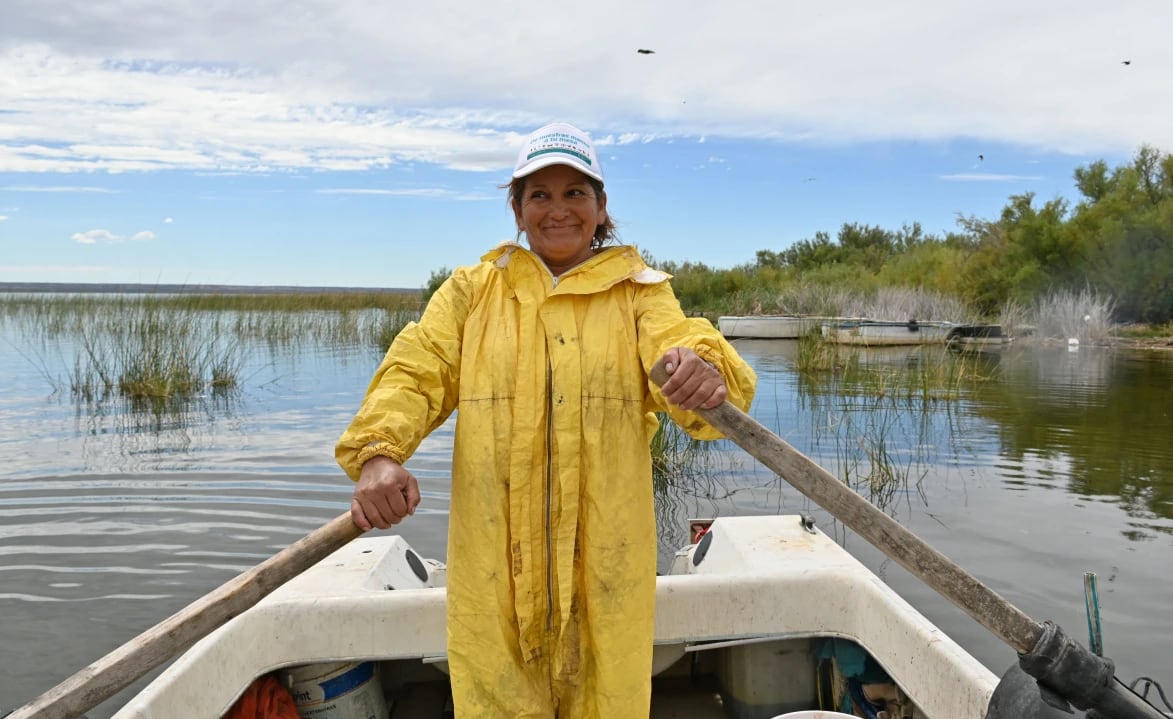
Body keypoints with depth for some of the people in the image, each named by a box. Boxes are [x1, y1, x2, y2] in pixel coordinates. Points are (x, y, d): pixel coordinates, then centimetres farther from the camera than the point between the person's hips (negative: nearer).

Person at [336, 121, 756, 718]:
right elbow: (415, 372, 0)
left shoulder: (639, 292, 8)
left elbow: (675, 338, -10)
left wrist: (704, 368, -35)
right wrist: (378, 452, -19)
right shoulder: (472, 292, 10)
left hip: (606, 560, 0)